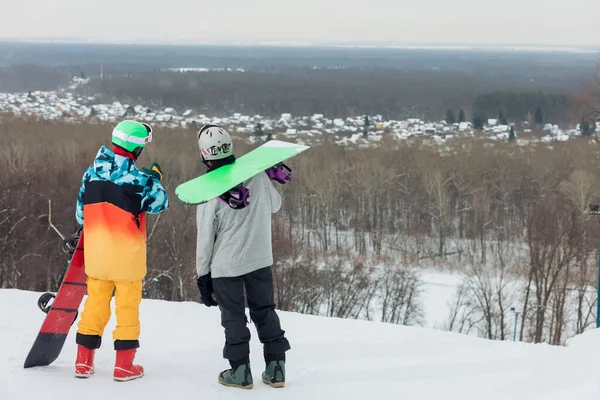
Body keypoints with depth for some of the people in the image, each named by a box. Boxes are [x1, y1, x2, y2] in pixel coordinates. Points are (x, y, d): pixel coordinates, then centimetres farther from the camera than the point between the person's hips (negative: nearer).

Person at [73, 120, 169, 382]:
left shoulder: (91, 172, 2)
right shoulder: (137, 177, -16)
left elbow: (81, 211, 9)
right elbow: (159, 203, -4)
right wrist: (156, 179, 11)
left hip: (96, 249, 5)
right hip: (127, 252, -5)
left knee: (96, 300, 13)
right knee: (127, 303, 5)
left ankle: (84, 361, 15)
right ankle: (124, 365, 9)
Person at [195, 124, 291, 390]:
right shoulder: (257, 175, -10)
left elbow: (205, 238, -11)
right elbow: (275, 206, 8)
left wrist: (203, 275, -1)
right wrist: (273, 178, 21)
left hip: (225, 265, -3)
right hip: (260, 259, 3)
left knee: (233, 317, 10)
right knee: (265, 311, 15)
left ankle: (240, 371, 14)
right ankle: (276, 368, 17)